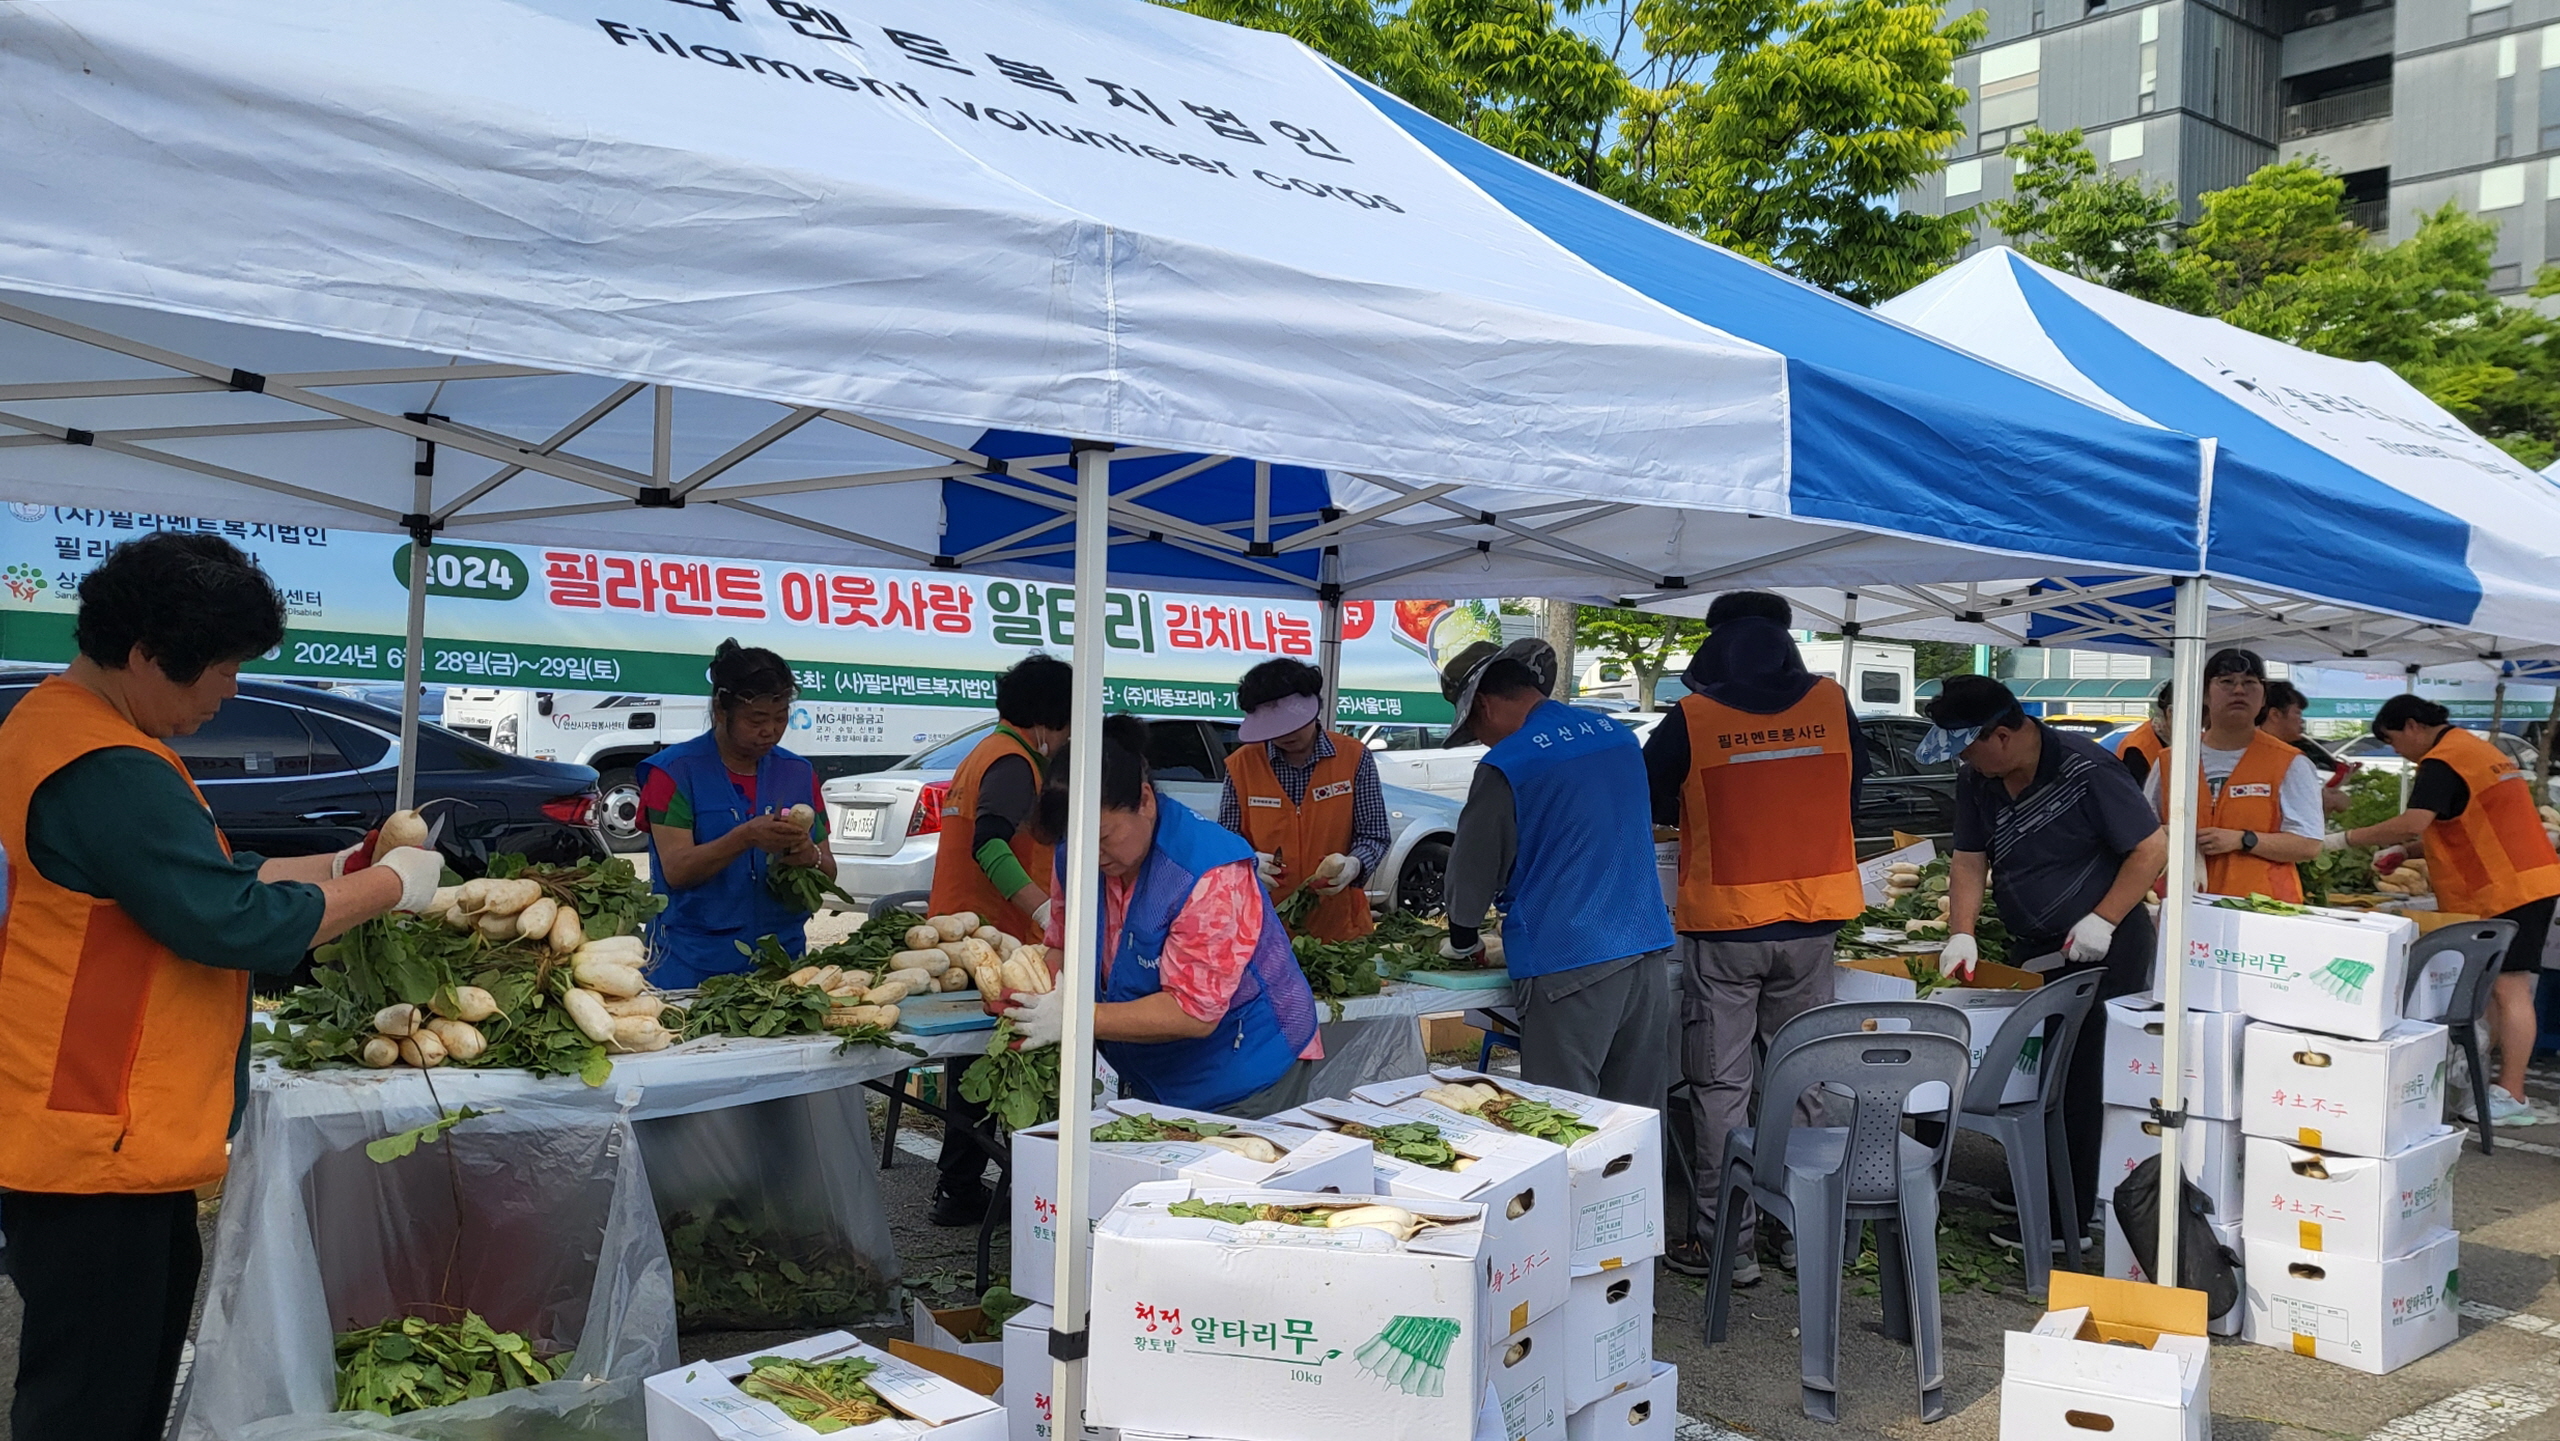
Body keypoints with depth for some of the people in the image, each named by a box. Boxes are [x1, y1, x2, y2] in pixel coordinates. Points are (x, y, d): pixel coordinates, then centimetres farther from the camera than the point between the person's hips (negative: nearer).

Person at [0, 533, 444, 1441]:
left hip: (124, 1133, 11)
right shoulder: (109, 775, -23)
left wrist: (334, 868, 12)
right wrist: (390, 885, -9)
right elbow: (239, 923, -22)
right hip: (98, 1149, -11)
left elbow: (190, 880, 20)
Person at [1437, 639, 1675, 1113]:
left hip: (1567, 969, -7)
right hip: (1648, 950, 7)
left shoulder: (1505, 767, -10)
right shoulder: (1620, 737, 12)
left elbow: (1473, 867, -1)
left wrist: (1462, 941, 19)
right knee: (1639, 1119, 13)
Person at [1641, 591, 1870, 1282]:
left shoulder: (1690, 720, -10)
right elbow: (1854, 792, 15)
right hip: (1812, 921, 4)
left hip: (1721, 925, -3)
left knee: (1721, 1085, 4)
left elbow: (1649, 806, 6)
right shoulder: (1832, 705, -1)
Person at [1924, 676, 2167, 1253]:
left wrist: (2102, 920, -19)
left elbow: (2151, 848, -15)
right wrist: (1962, 933, -6)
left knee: (2084, 1085, -4)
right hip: (2032, 949, 7)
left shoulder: (2086, 768, -18)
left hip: (2105, 948, -7)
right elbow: (1968, 860, 6)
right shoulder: (1977, 780, 3)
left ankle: (2064, 1223, 2)